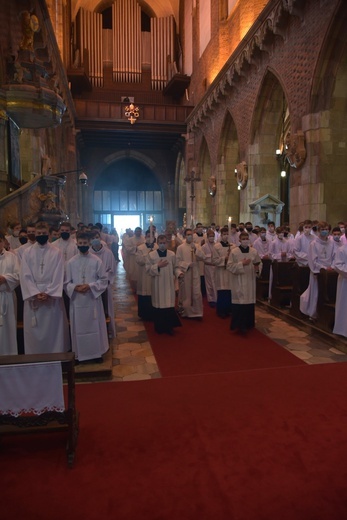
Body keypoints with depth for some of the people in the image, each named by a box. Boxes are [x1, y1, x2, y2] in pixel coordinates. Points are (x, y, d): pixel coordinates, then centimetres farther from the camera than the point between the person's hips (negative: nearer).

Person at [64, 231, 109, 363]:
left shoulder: (96, 261, -3)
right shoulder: (71, 262, 1)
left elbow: (104, 280, -2)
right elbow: (66, 283, 4)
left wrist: (90, 286, -15)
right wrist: (74, 287, -16)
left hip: (93, 299, -1)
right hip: (77, 300, 1)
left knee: (95, 326, 7)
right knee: (79, 328, 9)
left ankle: (97, 353, 21)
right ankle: (81, 355, 22)